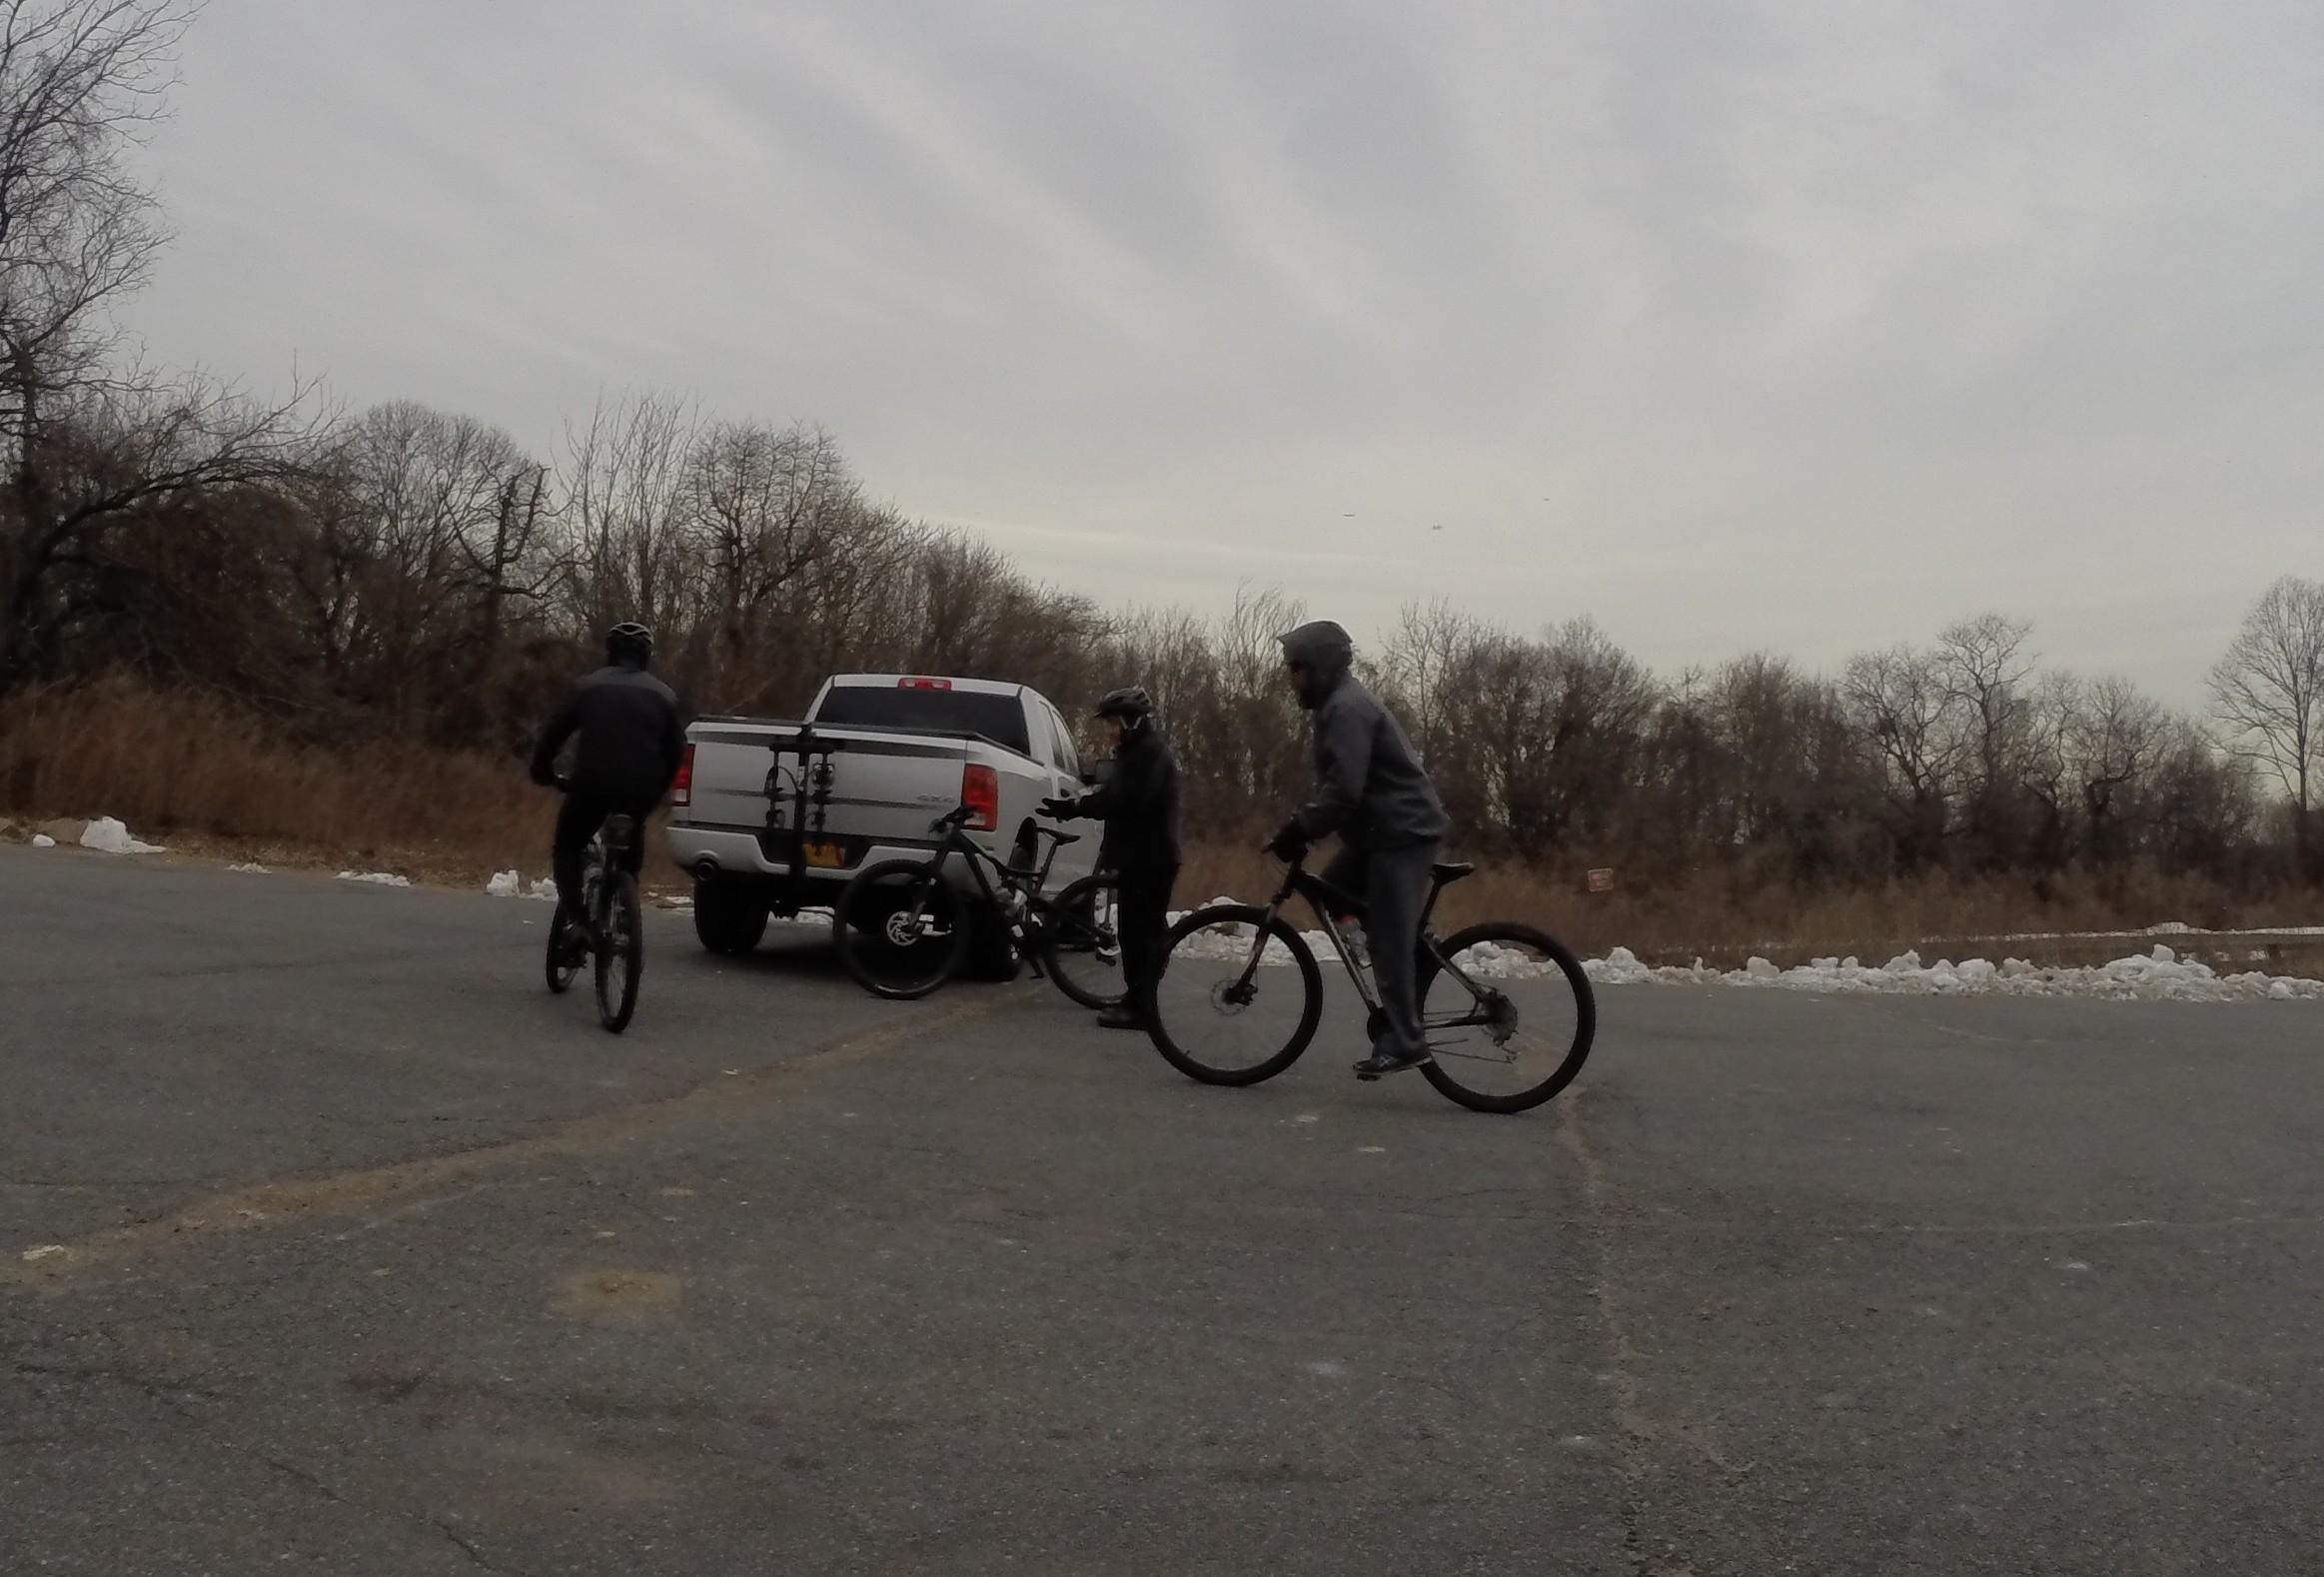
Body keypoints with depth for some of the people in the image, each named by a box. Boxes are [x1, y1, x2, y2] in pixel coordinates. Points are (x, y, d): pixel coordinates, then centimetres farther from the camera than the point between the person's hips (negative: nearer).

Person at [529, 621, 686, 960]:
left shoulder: (589, 686, 9)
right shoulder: (663, 695, 13)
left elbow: (553, 734, 11)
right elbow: (676, 750, 9)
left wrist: (543, 771, 27)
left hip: (592, 784, -2)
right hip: (641, 791, 2)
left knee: (567, 847, 17)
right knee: (631, 854, 24)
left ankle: (573, 920, -2)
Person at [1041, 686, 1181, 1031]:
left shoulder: (1150, 751, -14)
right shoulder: (1139, 750, 20)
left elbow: (1127, 801, -24)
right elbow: (1119, 798, 20)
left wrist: (1076, 807, -21)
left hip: (1148, 859, -11)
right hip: (1141, 856, 11)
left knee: (1139, 930, -10)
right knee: (1143, 929, 13)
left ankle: (1139, 1007, -9)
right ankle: (1139, 1000, 20)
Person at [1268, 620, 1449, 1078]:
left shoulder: (1346, 708, -18)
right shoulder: (1338, 702, 15)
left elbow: (1343, 789, -26)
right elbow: (1337, 783, 21)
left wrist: (1297, 831, -19)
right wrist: (1303, 826, 12)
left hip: (1403, 830, -10)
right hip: (1384, 827, 10)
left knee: (1389, 937, -8)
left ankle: (1403, 1041, -4)